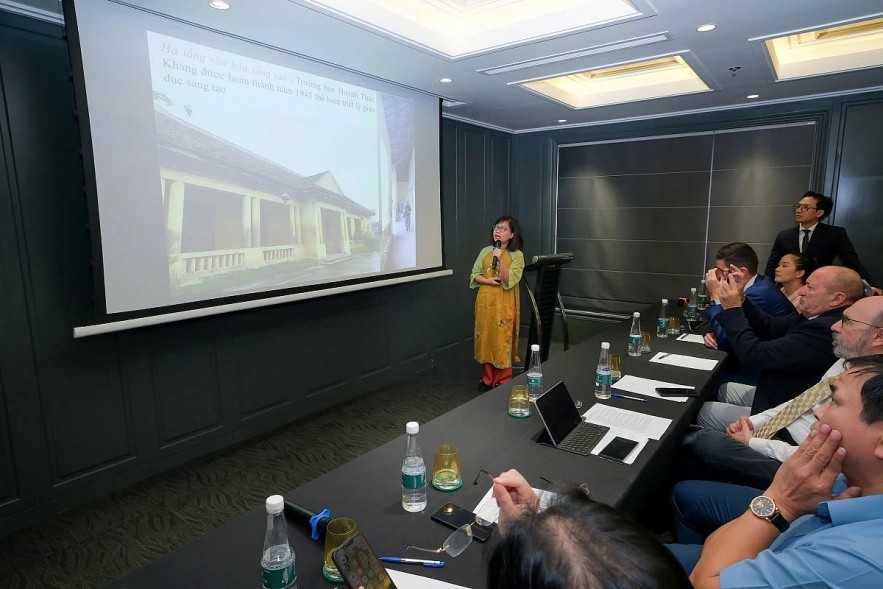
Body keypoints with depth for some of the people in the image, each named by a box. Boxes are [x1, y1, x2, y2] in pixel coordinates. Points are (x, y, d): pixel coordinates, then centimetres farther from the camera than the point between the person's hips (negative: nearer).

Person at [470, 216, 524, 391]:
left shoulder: (517, 255, -5)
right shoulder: (485, 251, 7)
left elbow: (509, 281, -15)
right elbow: (474, 275, 5)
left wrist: (499, 260, -24)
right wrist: (488, 281, -13)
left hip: (504, 304, -4)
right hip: (485, 301, 4)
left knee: (502, 342, 0)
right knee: (485, 339, 10)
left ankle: (503, 382, 13)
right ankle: (487, 379, 23)